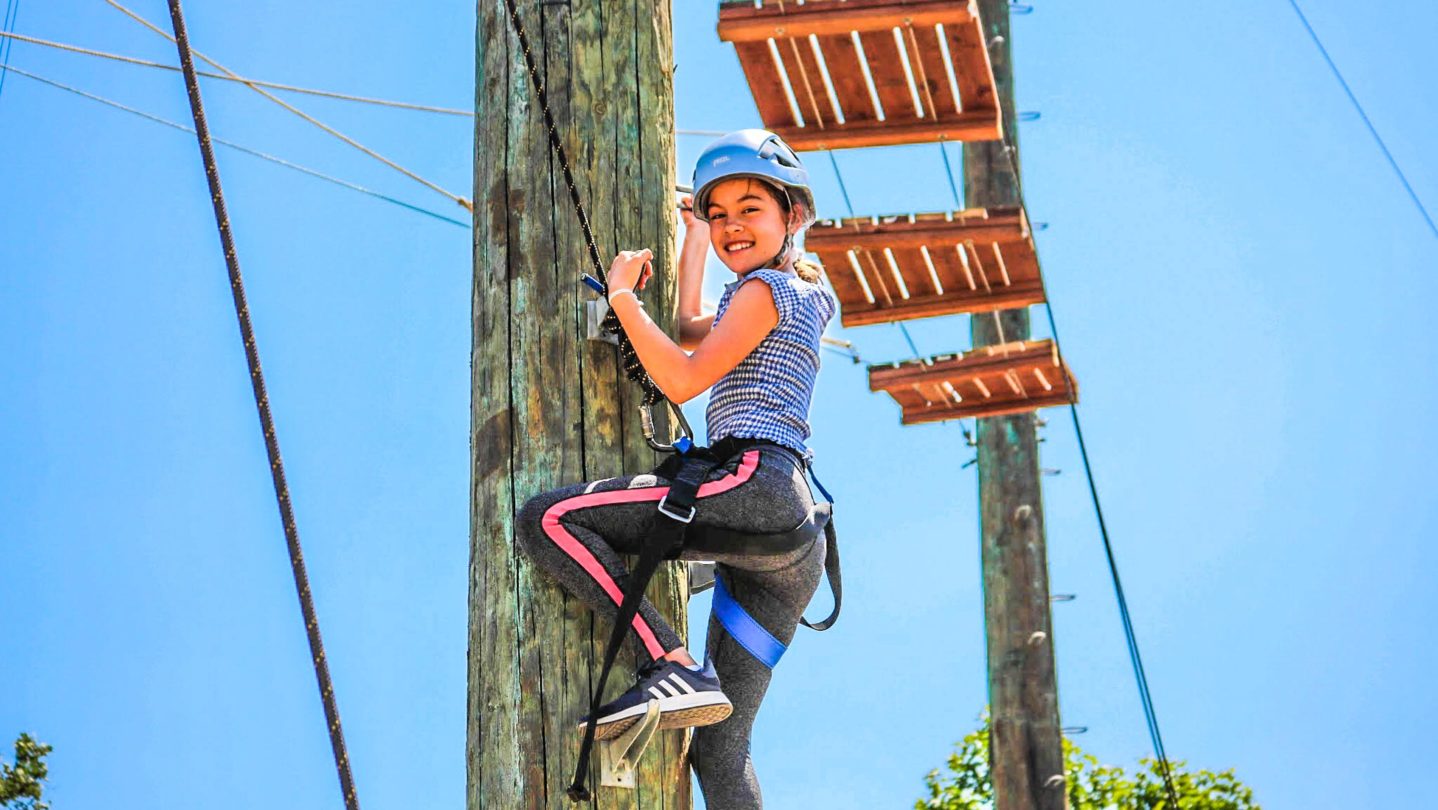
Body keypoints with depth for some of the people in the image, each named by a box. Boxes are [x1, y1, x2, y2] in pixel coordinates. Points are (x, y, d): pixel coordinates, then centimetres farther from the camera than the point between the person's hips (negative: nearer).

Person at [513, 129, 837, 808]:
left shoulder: (765, 286, 2)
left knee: (547, 518, -16)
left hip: (752, 484, -10)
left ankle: (672, 667, -24)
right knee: (719, 751, 5)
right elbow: (691, 334, 44)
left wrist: (621, 295, 2)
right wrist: (695, 238, 52)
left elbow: (684, 380, -8)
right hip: (793, 535, 10)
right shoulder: (801, 296, 30)